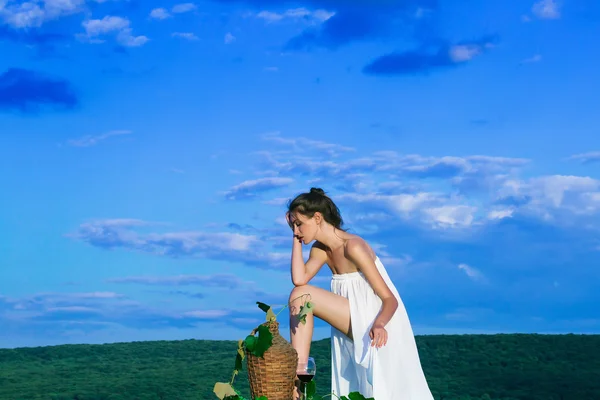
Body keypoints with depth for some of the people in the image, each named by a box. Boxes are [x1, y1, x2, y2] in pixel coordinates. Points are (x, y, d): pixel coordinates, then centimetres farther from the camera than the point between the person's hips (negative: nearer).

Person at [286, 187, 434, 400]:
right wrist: (296, 239, -8)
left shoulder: (353, 247, -19)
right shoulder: (320, 250, 5)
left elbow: (390, 299, -20)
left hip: (375, 326, -8)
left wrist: (379, 325, -40)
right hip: (357, 324, 8)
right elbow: (299, 280, -15)